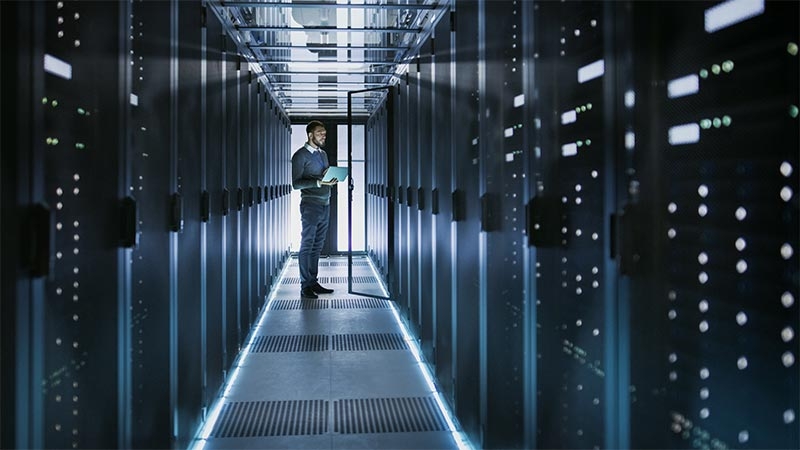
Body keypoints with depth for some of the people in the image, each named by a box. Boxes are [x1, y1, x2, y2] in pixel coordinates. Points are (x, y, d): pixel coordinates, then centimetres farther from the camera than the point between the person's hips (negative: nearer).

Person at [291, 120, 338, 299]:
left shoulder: (323, 154, 16)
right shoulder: (301, 155, -7)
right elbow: (296, 183, -12)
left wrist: (332, 179, -1)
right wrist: (319, 182, -21)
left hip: (325, 204, 7)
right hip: (310, 205, -7)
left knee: (317, 246, 10)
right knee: (307, 246, -4)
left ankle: (313, 282, 15)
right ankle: (305, 286, -1)